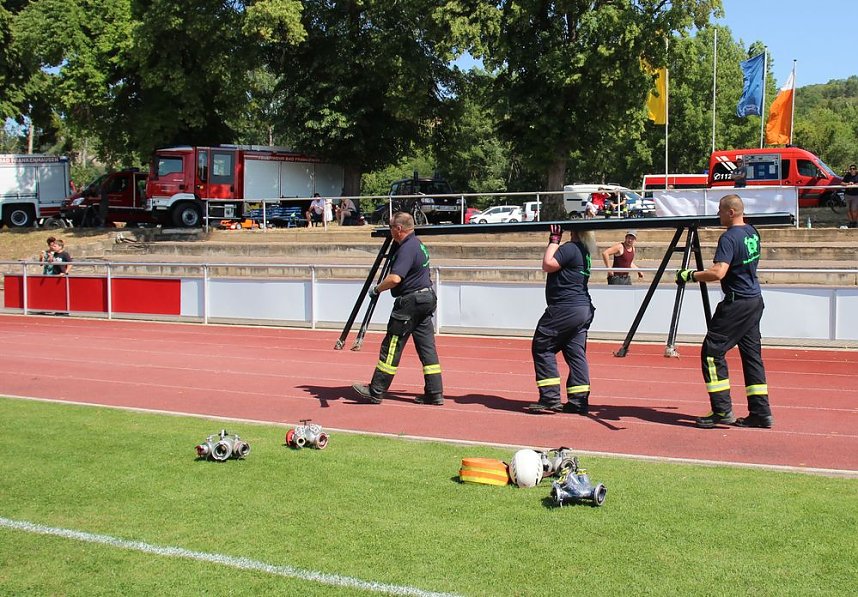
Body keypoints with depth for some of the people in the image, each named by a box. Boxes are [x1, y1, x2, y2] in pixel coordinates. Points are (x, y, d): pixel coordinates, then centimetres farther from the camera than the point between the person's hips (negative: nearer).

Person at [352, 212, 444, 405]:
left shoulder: (407, 248, -18)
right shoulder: (419, 244, 14)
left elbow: (395, 278, -28)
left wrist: (376, 289, -14)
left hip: (409, 303, -10)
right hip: (426, 300, 10)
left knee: (391, 347, -2)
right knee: (427, 347, 7)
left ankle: (376, 391, 4)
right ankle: (435, 394, 6)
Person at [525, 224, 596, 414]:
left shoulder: (569, 248, -14)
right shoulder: (583, 250, 17)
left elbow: (548, 265, -17)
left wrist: (554, 240, -9)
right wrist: (555, 240, 18)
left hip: (565, 309, -10)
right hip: (583, 309, 10)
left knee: (542, 347, -1)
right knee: (576, 353, 8)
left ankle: (550, 399, -5)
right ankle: (579, 400, 6)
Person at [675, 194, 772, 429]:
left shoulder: (729, 238, -18)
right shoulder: (752, 232, 9)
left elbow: (718, 273, -29)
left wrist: (690, 275, -20)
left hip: (737, 303, -9)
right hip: (755, 300, 9)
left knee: (712, 351, -4)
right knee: (751, 354, 11)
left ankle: (722, 411, -6)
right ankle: (760, 412, 12)